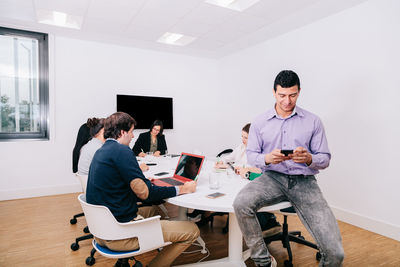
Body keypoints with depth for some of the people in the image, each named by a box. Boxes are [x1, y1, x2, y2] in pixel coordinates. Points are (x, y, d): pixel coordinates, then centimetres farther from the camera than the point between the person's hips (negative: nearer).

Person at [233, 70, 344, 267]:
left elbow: (325, 158, 7)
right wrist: (267, 159, -16)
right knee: (241, 203, -31)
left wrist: (309, 159, -17)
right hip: (272, 177, 1)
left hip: (304, 181, 0)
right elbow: (251, 155, 7)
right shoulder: (260, 122, 8)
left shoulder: (313, 122, 7)